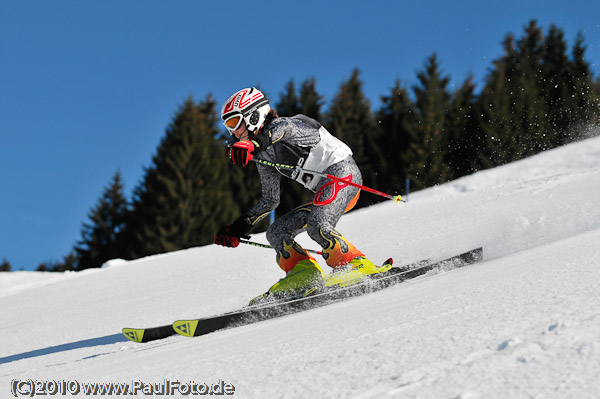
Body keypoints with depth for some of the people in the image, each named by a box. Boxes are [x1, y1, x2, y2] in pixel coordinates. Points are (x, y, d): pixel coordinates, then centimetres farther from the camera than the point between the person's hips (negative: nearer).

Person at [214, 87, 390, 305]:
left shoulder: (281, 125, -7)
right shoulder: (263, 156, 17)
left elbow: (281, 129, -35)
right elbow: (270, 200, 22)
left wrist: (252, 143, -55)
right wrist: (240, 227, 13)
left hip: (342, 170, -10)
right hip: (324, 191, 10)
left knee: (317, 225, -32)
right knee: (276, 232, 3)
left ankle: (358, 265, -26)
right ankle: (303, 272, -12)